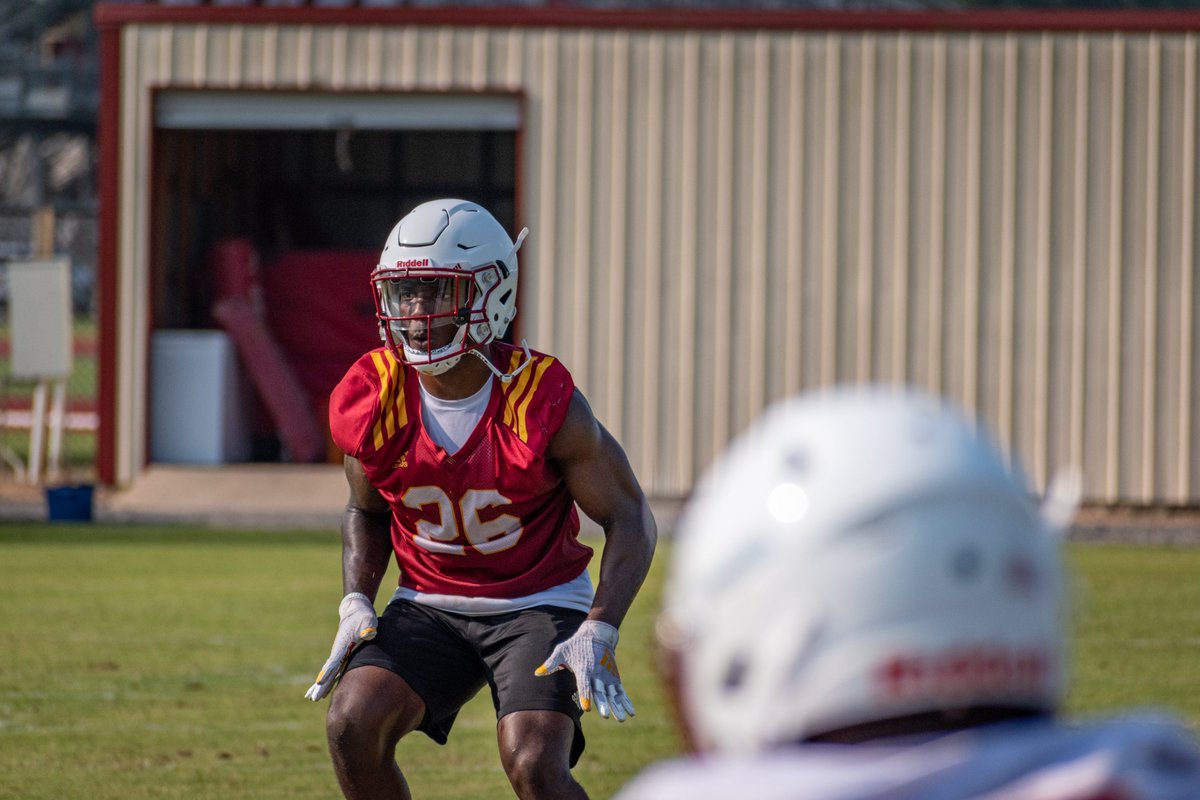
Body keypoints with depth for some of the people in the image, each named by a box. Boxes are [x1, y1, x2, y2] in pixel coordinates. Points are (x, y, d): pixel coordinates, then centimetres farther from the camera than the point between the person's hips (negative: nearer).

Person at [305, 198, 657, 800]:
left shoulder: (542, 404, -20)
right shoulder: (374, 403, -9)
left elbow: (629, 517, -11)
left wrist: (598, 634, -24)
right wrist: (356, 605, -6)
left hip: (538, 605, -3)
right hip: (428, 607, 3)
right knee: (353, 726, -20)